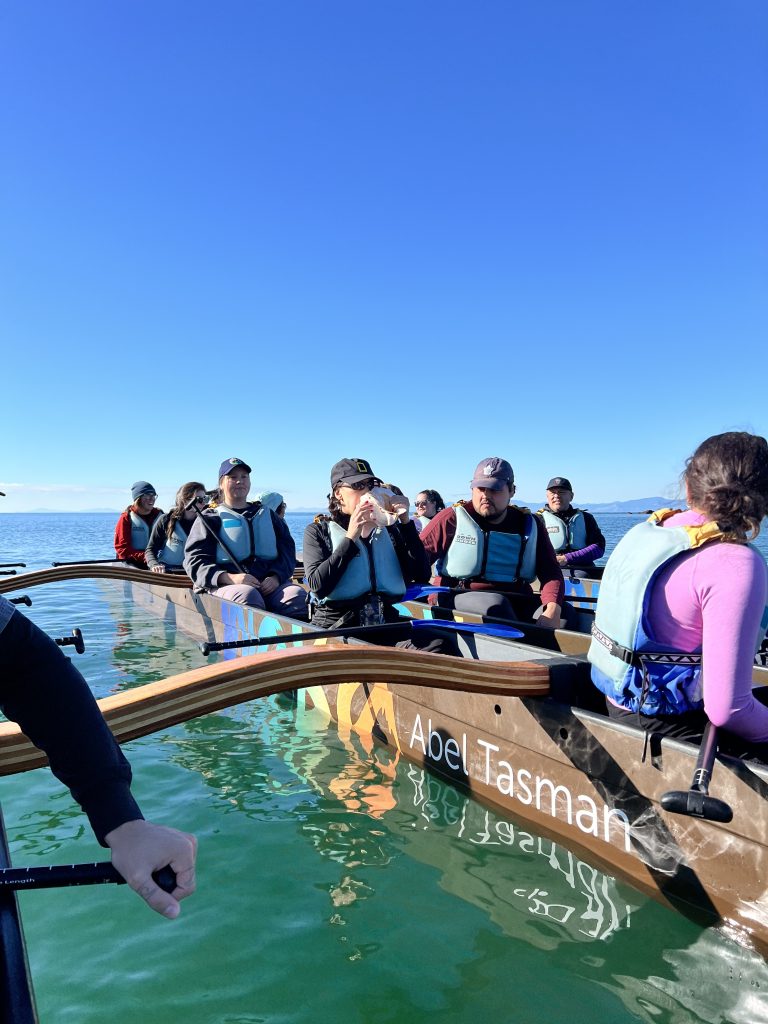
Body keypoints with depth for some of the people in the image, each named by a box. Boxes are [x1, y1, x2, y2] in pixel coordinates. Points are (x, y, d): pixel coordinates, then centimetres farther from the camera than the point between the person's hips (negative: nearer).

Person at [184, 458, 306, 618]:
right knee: (247, 595, -37)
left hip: (269, 584, 3)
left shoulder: (267, 514, 26)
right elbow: (195, 560, 3)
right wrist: (230, 578, -15)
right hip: (225, 586, -3)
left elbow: (287, 550, 17)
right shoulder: (209, 519, 15)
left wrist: (276, 576, -6)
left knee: (298, 595, -28)